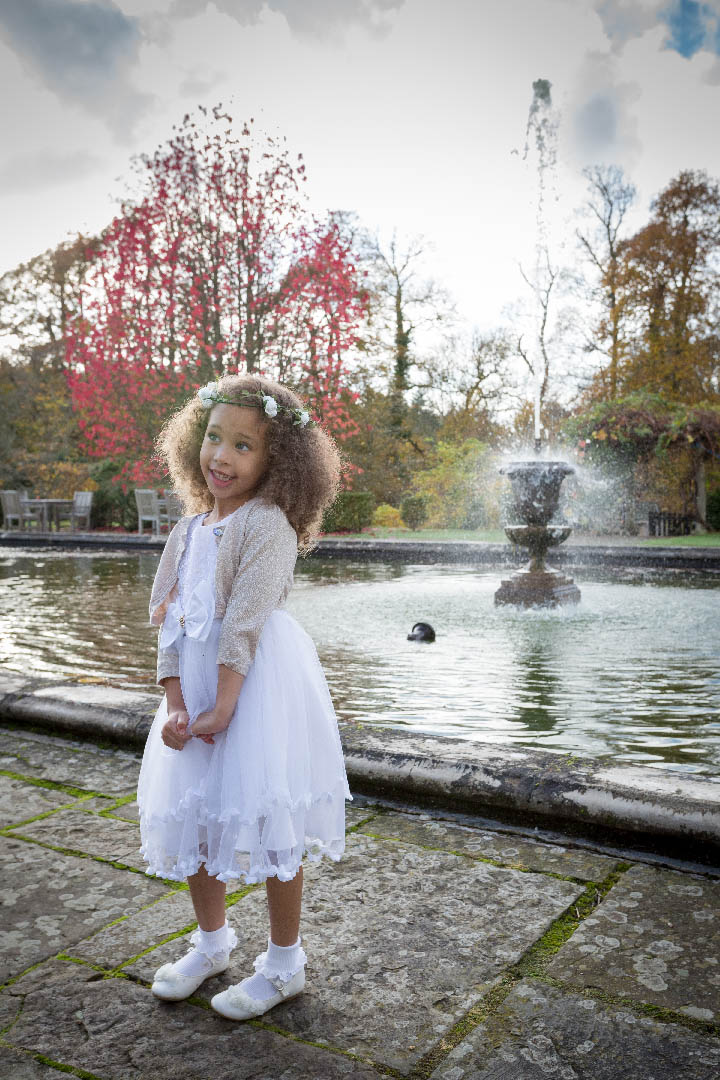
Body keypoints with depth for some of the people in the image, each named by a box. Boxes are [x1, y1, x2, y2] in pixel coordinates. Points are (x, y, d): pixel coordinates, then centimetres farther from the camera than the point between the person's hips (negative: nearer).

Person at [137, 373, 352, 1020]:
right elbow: (169, 621, 3)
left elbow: (243, 626, -18)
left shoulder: (267, 525, -14)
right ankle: (211, 940, 40)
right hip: (195, 681, 8)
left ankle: (284, 964, 23)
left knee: (265, 817, 1)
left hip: (257, 684, -7)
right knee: (191, 814, 17)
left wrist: (221, 708, -19)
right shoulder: (190, 529, 8)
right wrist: (174, 704, -8)